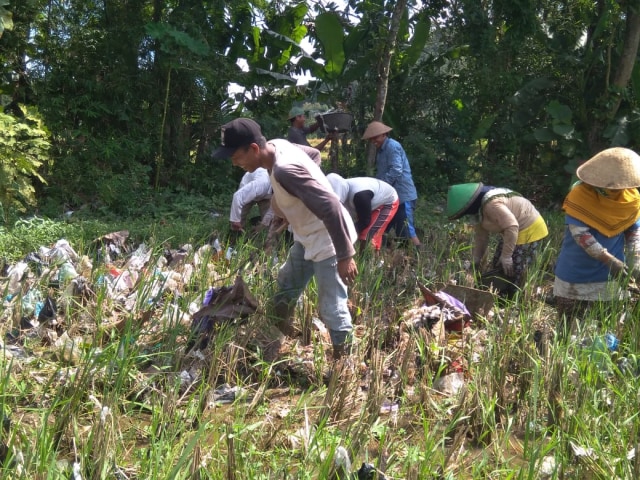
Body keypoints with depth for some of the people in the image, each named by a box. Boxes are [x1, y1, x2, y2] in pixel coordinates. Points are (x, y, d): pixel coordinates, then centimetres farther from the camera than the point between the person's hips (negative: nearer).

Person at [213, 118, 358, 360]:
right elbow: (312, 153, 15)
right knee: (285, 287, 26)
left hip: (327, 242, -11)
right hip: (307, 237, 11)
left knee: (332, 310, -5)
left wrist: (344, 256, -31)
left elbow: (331, 207, -35)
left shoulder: (285, 170, -33)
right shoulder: (277, 146, -5)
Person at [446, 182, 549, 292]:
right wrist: (476, 261, 7)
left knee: (512, 274, -8)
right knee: (498, 267, 13)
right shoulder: (479, 208, 3)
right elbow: (481, 236, 9)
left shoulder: (491, 204, -29)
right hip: (515, 231, 10)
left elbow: (512, 227, -33)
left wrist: (506, 257, -28)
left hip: (529, 231, -10)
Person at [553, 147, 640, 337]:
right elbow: (579, 233, -22)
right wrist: (609, 260, -27)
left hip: (610, 275, 3)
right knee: (566, 327, 9)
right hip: (577, 273, -3)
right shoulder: (580, 195, -18)